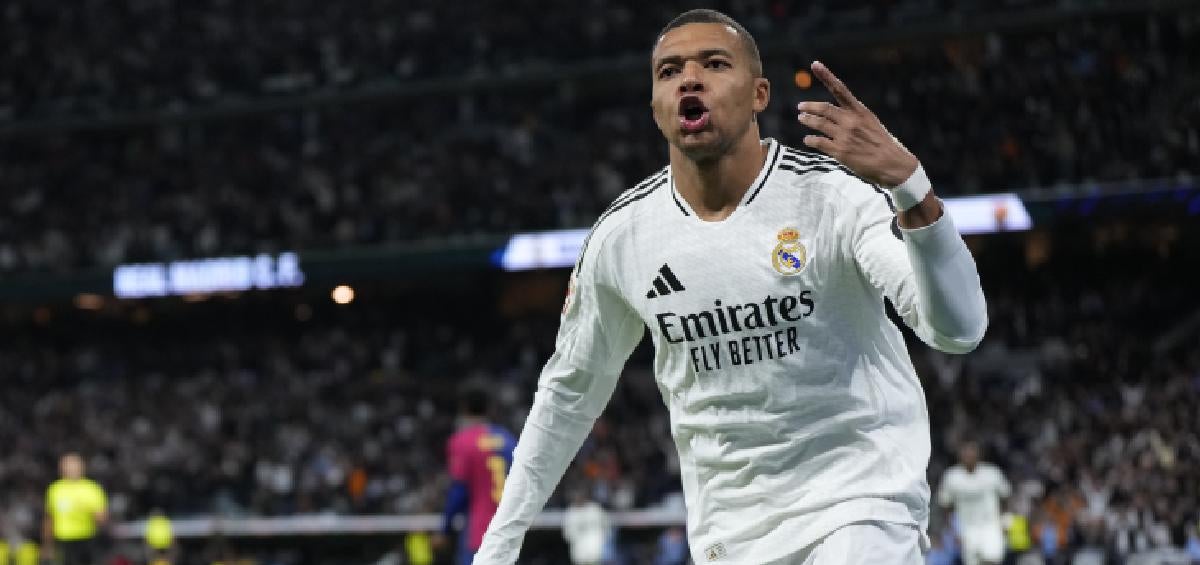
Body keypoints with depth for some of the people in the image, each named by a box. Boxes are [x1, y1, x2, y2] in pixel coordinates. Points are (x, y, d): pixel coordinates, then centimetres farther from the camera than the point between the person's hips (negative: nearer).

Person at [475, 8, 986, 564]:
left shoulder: (837, 195, -14)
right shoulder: (619, 236, -3)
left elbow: (959, 328, -26)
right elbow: (570, 389, 12)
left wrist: (908, 183, -41)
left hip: (857, 500, -3)